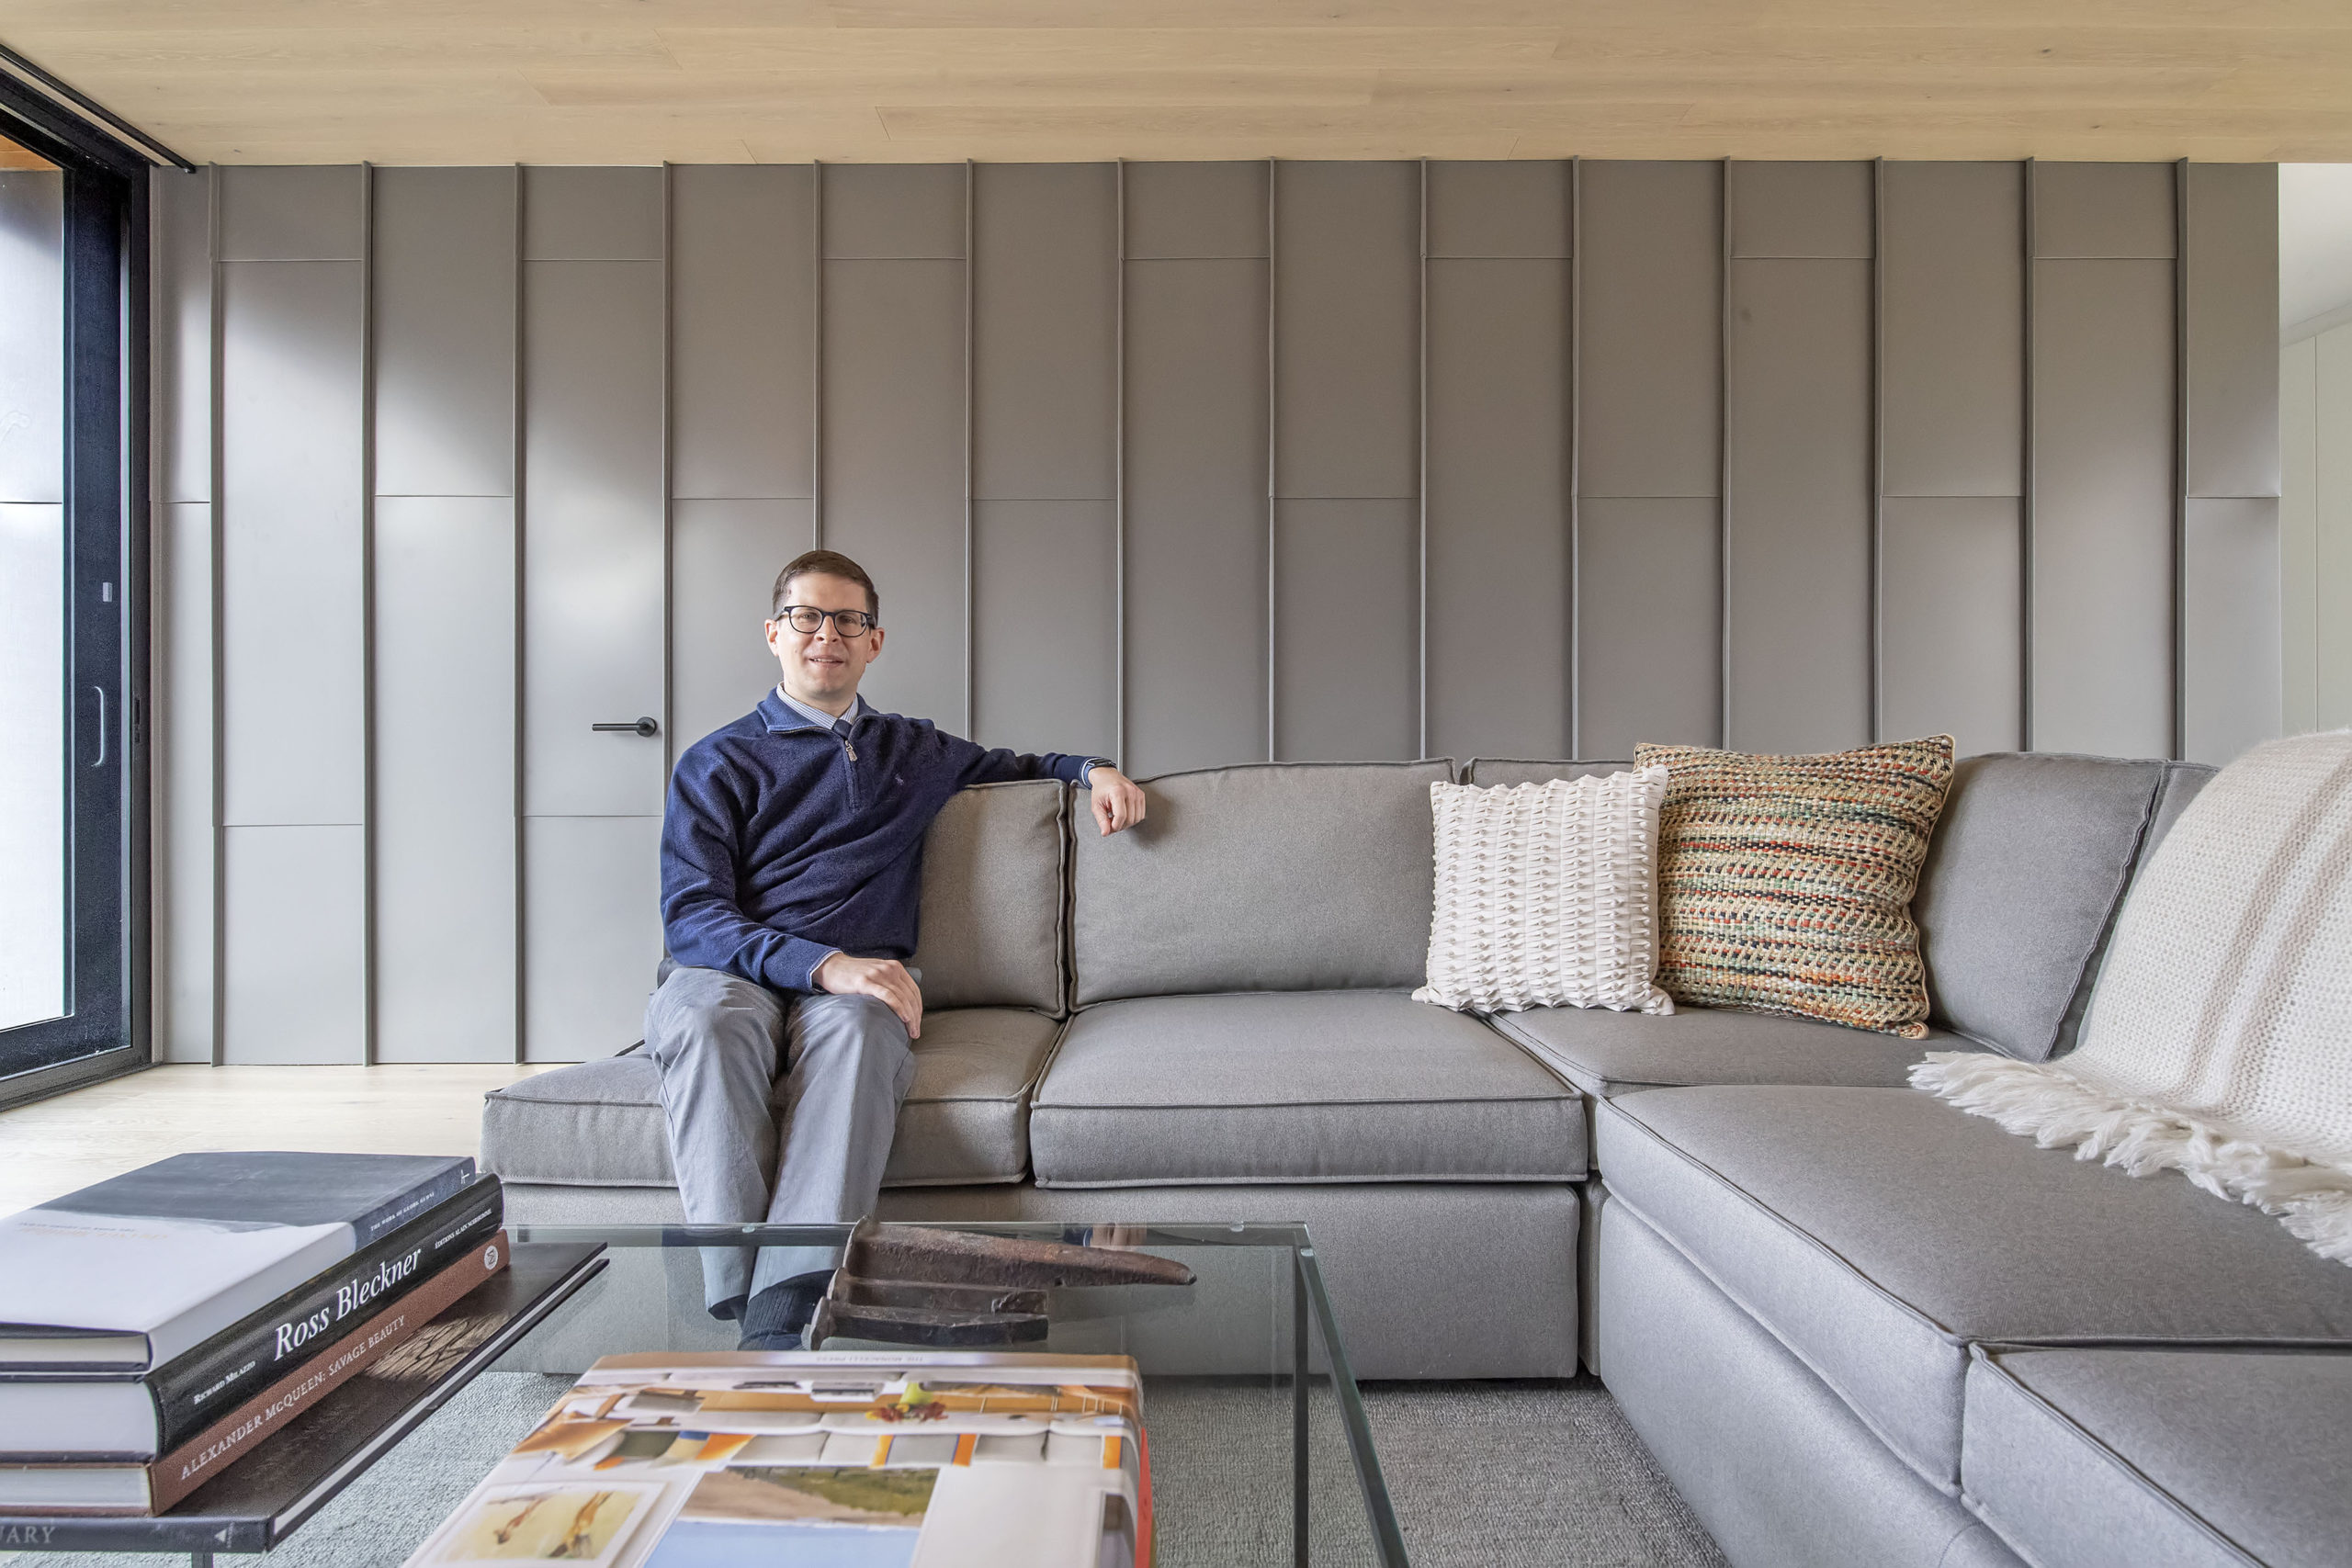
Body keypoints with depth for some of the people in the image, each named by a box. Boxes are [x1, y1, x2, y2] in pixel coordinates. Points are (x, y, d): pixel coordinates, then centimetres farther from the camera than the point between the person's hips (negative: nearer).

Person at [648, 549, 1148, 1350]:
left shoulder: (915, 751, 25)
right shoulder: (718, 762, 13)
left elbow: (1013, 765, 45)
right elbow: (692, 916, 0)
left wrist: (1093, 769, 21)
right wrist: (825, 963, -18)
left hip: (856, 980, 1)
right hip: (729, 971, -1)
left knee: (855, 1026, -37)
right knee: (708, 1020, -38)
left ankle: (784, 1315, -46)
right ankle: (743, 1302, -40)